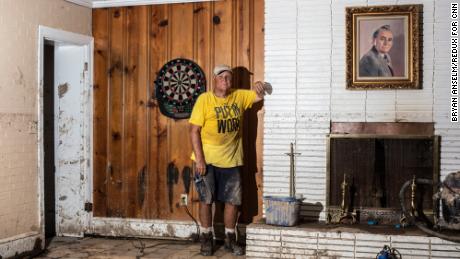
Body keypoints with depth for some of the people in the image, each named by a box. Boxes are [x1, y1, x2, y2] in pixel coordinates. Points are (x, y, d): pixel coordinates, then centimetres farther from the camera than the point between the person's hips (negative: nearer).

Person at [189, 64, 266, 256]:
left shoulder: (239, 96, 4)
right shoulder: (204, 99, -9)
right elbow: (194, 130, -11)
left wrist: (259, 87, -16)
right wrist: (199, 159, -17)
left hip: (231, 161, 4)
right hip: (207, 160, -4)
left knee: (233, 201, 8)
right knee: (206, 200, 4)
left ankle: (230, 239, 23)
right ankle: (206, 239, 19)